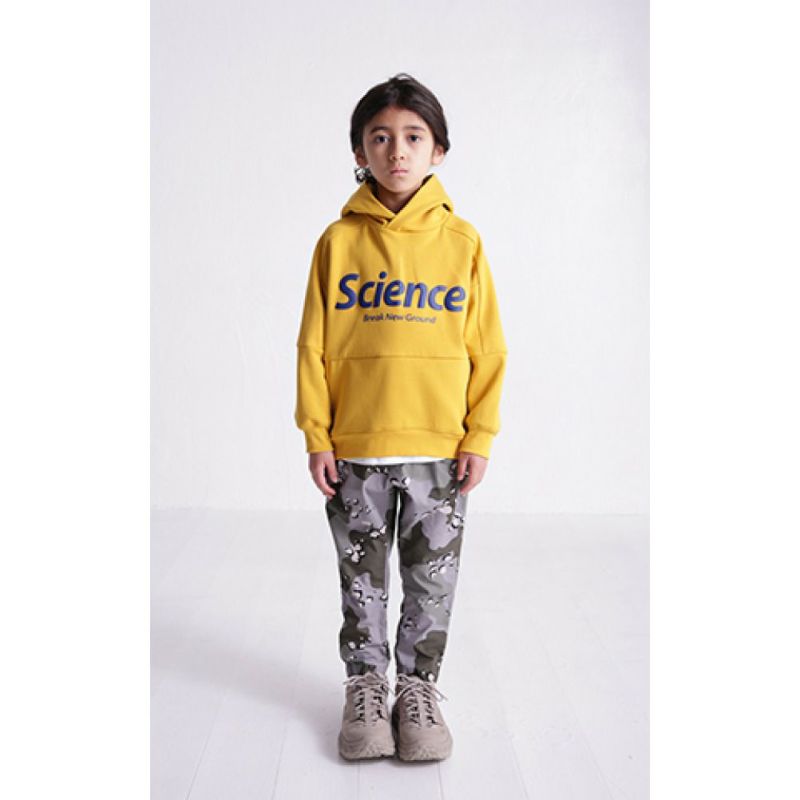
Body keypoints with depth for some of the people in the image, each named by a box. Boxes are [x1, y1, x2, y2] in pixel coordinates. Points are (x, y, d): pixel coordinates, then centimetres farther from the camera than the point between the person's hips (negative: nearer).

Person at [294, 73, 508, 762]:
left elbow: (487, 347, 1)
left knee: (433, 579, 11)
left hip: (440, 447, 0)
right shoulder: (339, 239, 0)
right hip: (354, 448, 0)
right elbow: (314, 345, 1)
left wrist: (481, 435, -3)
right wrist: (316, 435, -3)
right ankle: (366, 684, 33)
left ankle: (420, 684, 32)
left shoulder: (462, 240, 0)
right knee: (362, 578, 13)